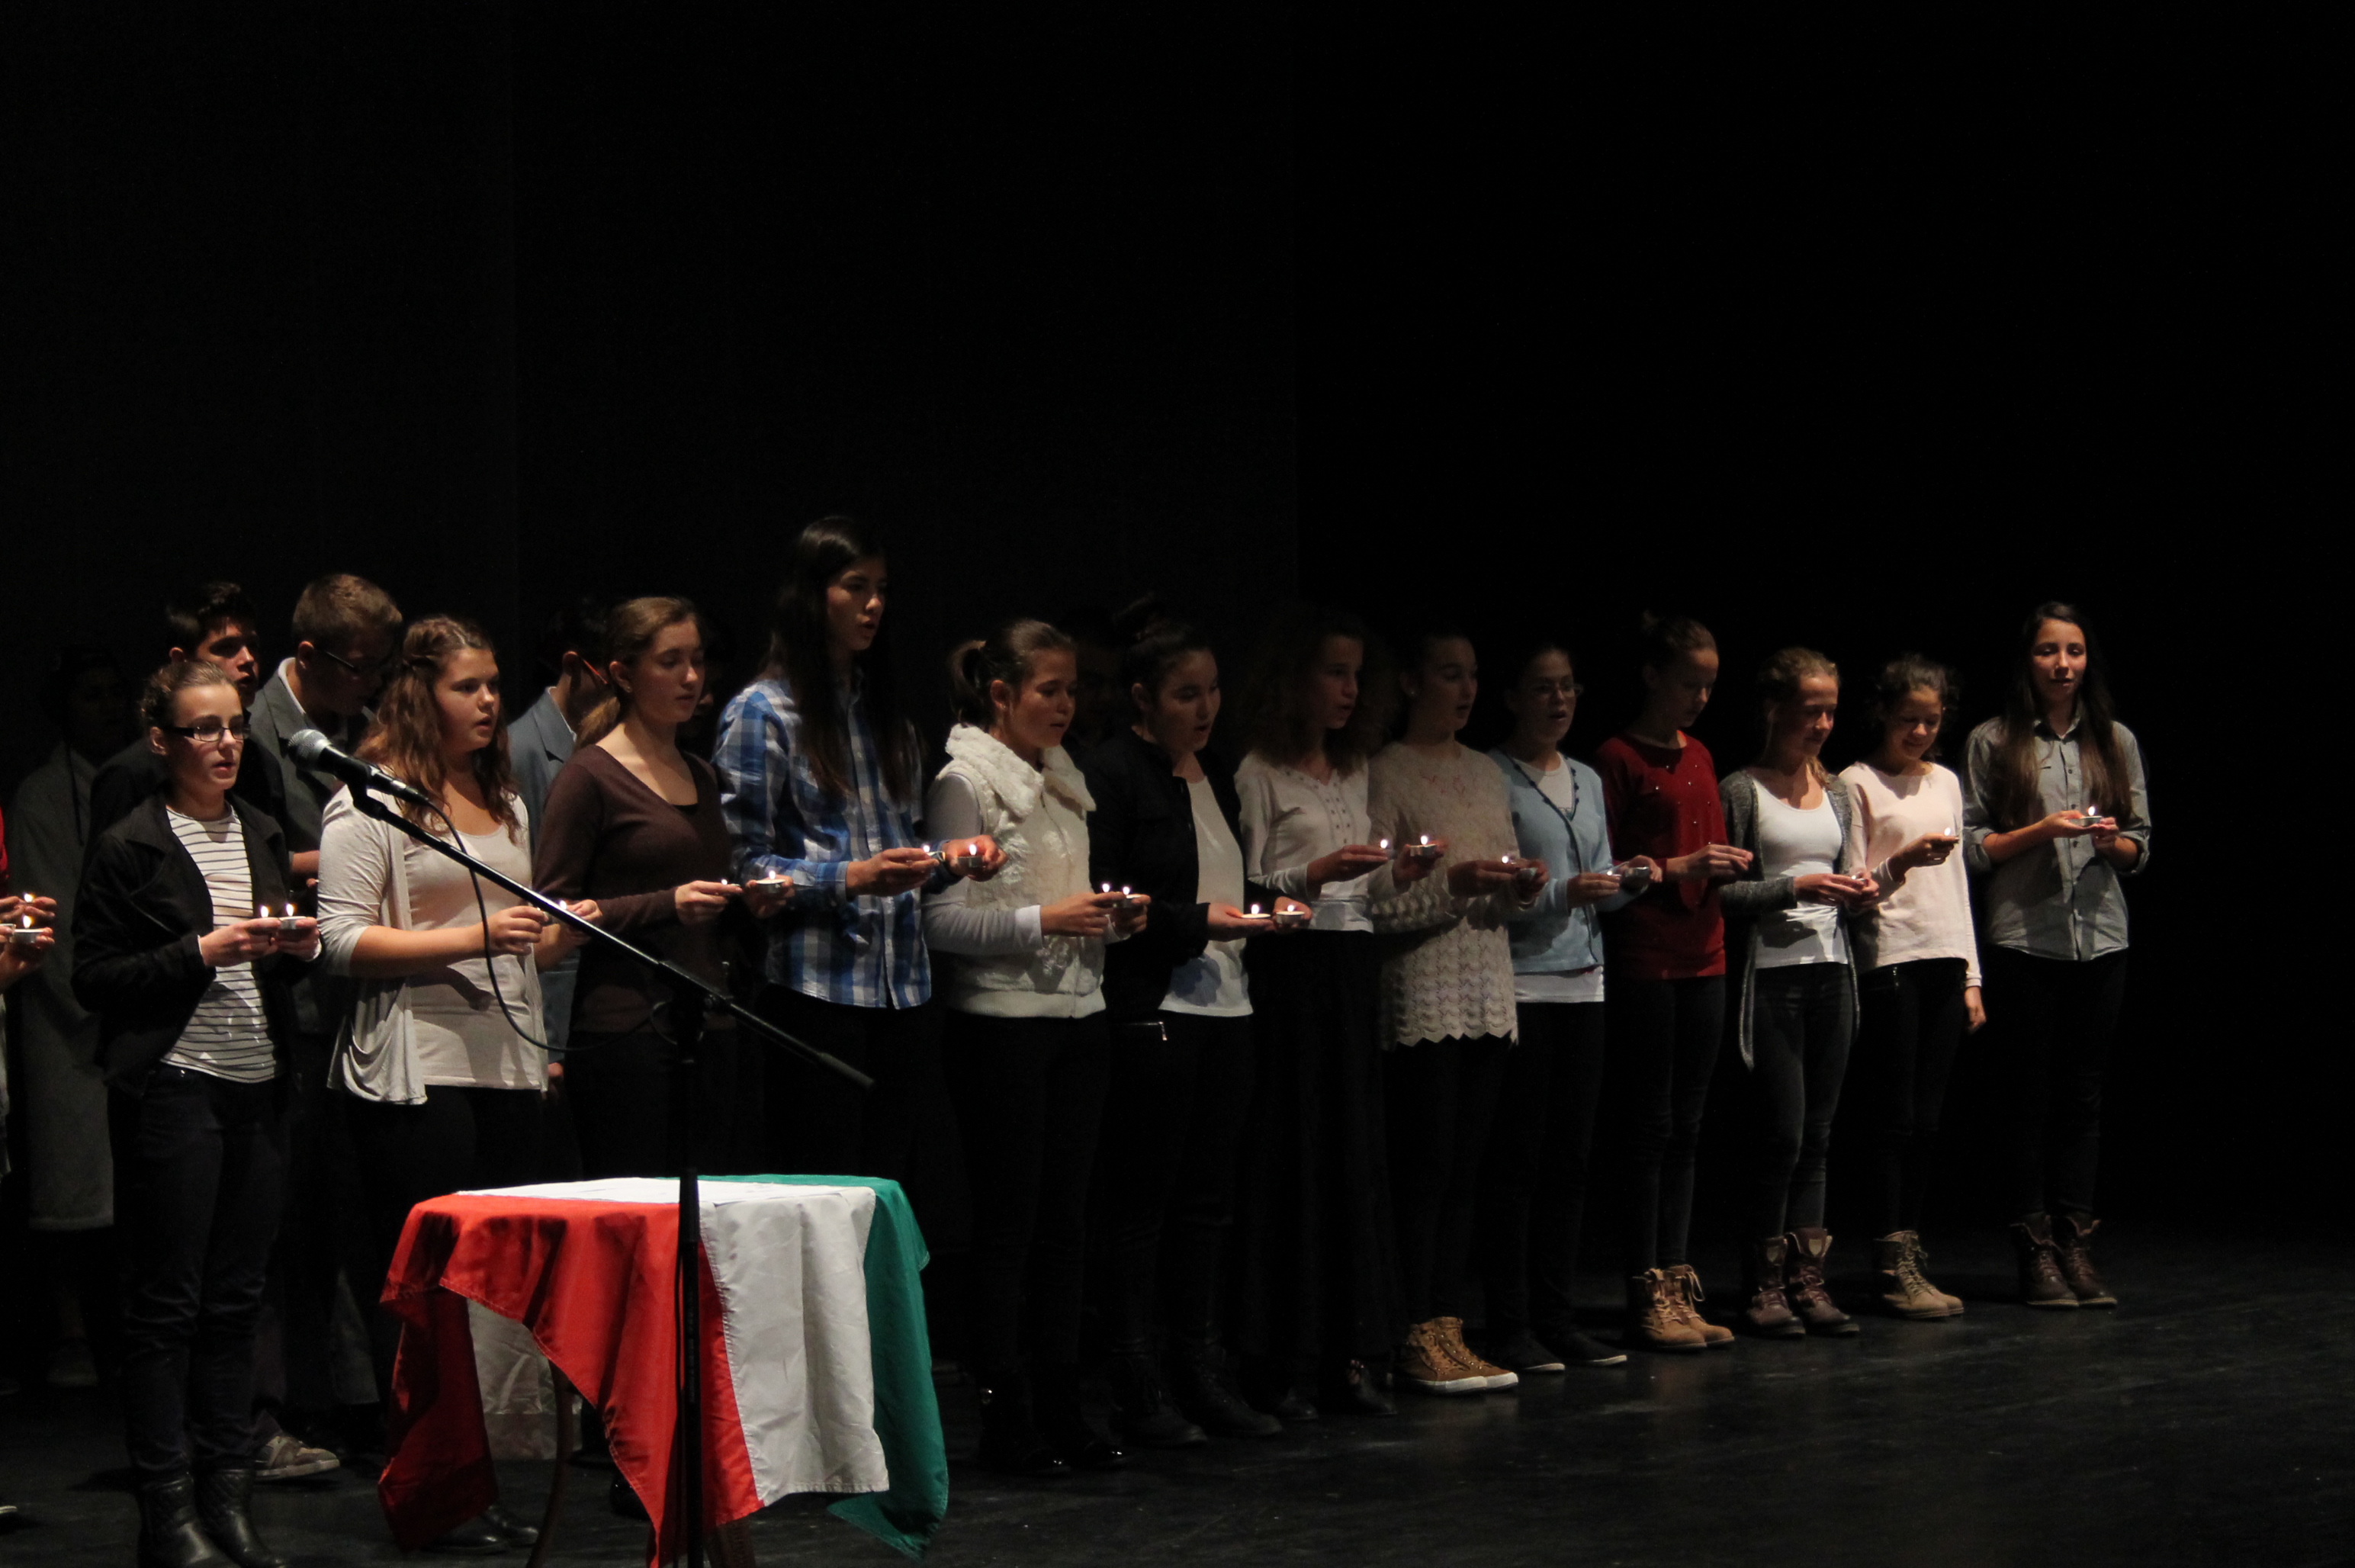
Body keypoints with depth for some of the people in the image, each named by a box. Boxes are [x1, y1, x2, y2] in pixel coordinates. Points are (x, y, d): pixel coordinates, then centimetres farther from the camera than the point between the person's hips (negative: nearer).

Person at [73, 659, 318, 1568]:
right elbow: (95, 980, -7)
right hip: (172, 1087, -6)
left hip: (258, 1087, 6)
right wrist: (203, 952, -15)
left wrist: (300, 945, 2)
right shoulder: (129, 848, -4)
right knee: (167, 1299, -3)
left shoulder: (263, 838, 15)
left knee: (236, 1297, 7)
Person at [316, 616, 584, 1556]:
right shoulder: (371, 799, -3)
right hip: (415, 1069, -7)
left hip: (505, 1065, 7)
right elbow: (346, 941, -12)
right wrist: (473, 937, -19)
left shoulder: (505, 803, 21)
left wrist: (561, 932, 6)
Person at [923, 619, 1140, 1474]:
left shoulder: (1063, 777, 16)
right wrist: (1046, 920, -21)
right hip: (1001, 1023, -7)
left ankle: (1061, 1411, 13)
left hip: (1076, 1017, 7)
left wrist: (1110, 916, 2)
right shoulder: (964, 780, -7)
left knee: (1064, 1218, 8)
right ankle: (1007, 1422, 1)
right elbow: (942, 921, -14)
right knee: (1008, 1220, -4)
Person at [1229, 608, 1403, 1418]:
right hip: (1289, 966, -7)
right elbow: (1242, 890, -9)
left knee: (1356, 1158, 4)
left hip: (1352, 967, 7)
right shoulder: (1261, 773, -4)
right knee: (1289, 1159, -6)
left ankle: (1350, 1356, 7)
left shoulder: (1354, 772, 17)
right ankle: (1282, 1364, -2)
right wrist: (1318, 874, -21)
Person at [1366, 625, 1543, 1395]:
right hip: (1421, 998, -7)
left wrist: (1523, 889, -1)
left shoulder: (1486, 774, 16)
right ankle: (1416, 1338, -3)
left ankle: (1448, 1327, 9)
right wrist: (1455, 883, -20)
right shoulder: (1386, 775, -5)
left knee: (1465, 1171, 6)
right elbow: (1374, 902, -11)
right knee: (1423, 1167, -7)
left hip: (1488, 996, 7)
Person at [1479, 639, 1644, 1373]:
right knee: (1516, 1157, -6)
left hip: (1583, 981, 7)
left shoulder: (1588, 781, 17)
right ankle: (1509, 1326, -3)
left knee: (1571, 1155, 7)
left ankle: (1557, 1318, 12)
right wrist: (1562, 892, -20)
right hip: (1519, 983, -7)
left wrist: (1627, 880, 1)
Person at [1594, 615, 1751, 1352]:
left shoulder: (1699, 757, 15)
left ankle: (1677, 1285, 12)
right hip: (1642, 959, -7)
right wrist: (1677, 867, -17)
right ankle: (1647, 1298, -1)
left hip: (1702, 958, 7)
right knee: (1646, 1128, -4)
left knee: (1685, 1129, 8)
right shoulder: (1618, 758, -6)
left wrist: (1726, 865, 5)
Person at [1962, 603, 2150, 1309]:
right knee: (2032, 1098, -1)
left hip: (2100, 939, 3)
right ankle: (2036, 1251, 3)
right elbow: (1973, 846, 0)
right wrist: (2042, 830, -13)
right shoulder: (1993, 743, 3)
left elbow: (2139, 849, 15)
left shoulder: (2116, 742, 12)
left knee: (2084, 1098, 3)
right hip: (2025, 939, -3)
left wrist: (2112, 841, -6)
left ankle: (2077, 1245, 7)